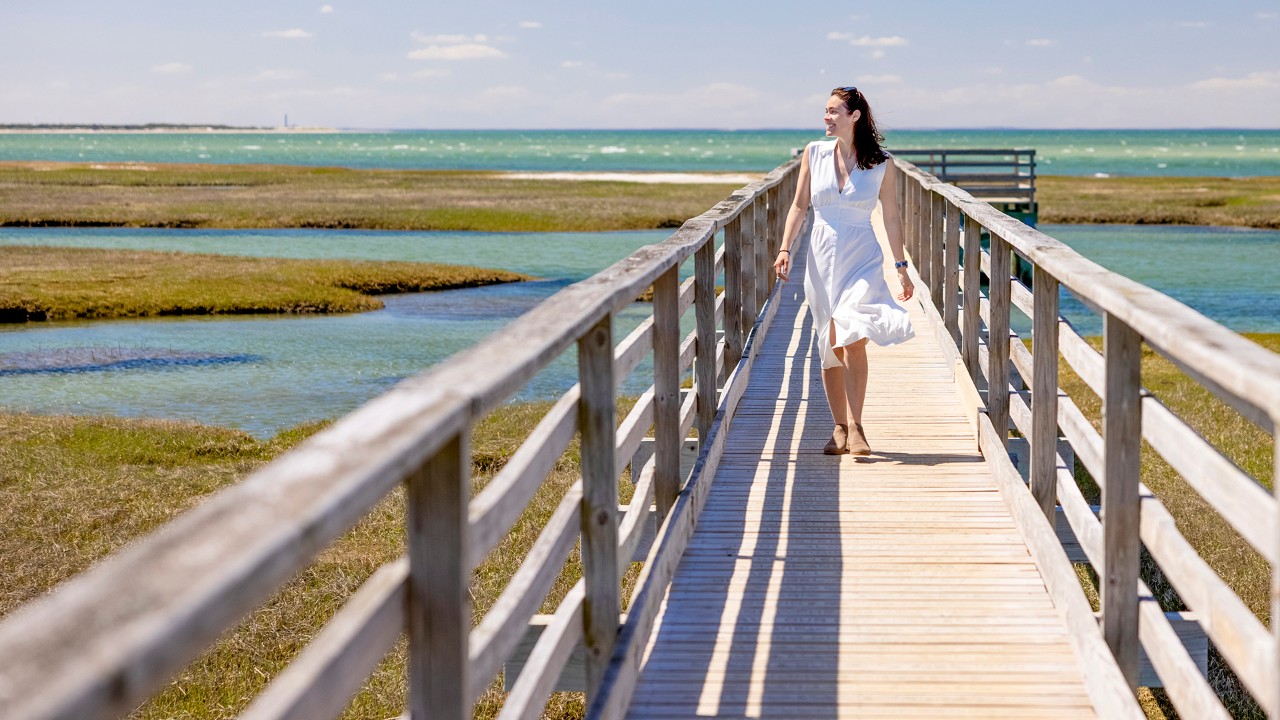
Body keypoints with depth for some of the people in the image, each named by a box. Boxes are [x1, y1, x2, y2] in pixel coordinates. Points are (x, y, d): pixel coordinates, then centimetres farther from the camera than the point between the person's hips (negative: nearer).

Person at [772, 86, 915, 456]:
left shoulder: (881, 163, -1)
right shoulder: (814, 154, 4)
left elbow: (891, 217, 5)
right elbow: (799, 205, 9)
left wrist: (901, 267, 6)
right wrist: (785, 248, -1)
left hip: (863, 258, -3)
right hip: (822, 256, 3)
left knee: (853, 340, -18)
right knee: (830, 347, 5)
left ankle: (854, 426, -12)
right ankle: (840, 427, 16)